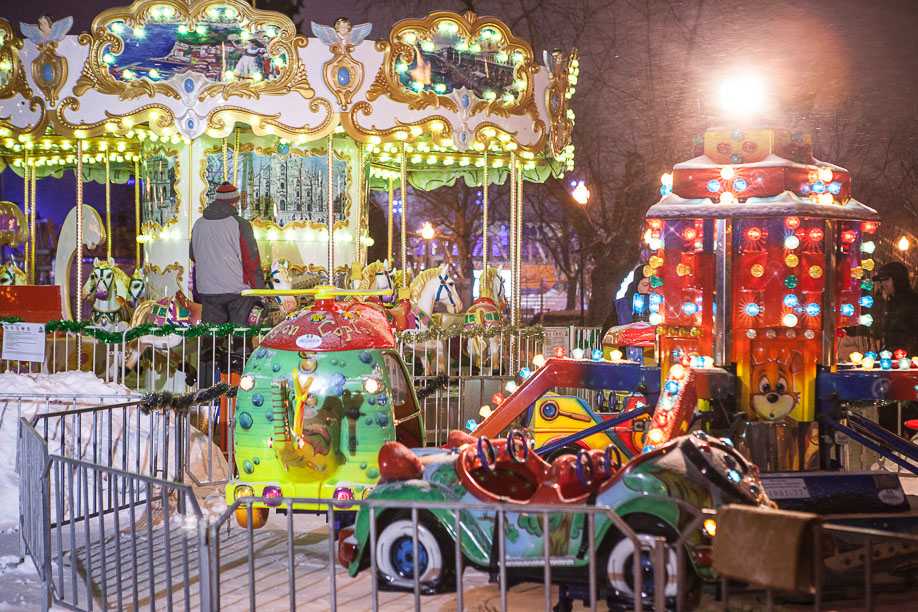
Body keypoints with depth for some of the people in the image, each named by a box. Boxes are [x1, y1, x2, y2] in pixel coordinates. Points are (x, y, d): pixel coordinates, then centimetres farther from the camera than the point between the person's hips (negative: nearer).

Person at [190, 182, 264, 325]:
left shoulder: (198, 225, 7)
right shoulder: (240, 225, -9)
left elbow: (194, 258, 17)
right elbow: (252, 261, -9)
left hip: (207, 291, 4)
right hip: (238, 291, -4)